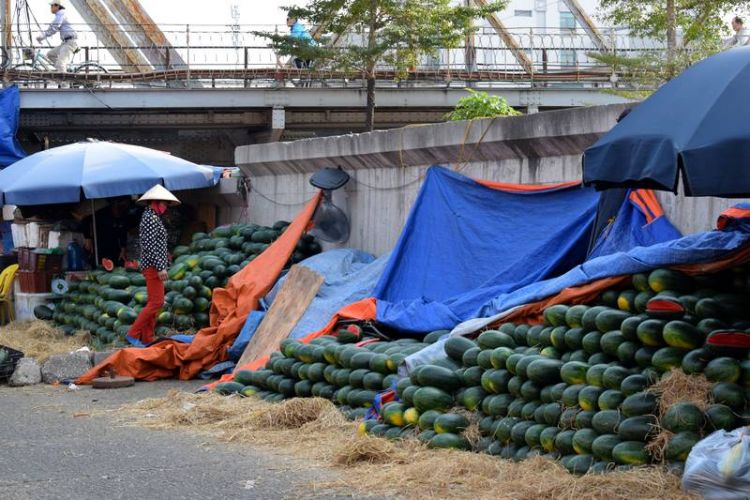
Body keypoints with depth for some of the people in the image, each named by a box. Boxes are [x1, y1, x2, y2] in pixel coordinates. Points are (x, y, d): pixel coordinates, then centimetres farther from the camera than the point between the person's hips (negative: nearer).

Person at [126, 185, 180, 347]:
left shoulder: (153, 217, 17)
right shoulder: (151, 218, -14)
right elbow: (150, 245, -21)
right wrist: (160, 267, -22)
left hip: (153, 266, 11)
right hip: (153, 266, -11)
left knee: (153, 303, 11)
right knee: (156, 302, -13)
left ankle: (147, 338, 12)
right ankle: (133, 334, -13)